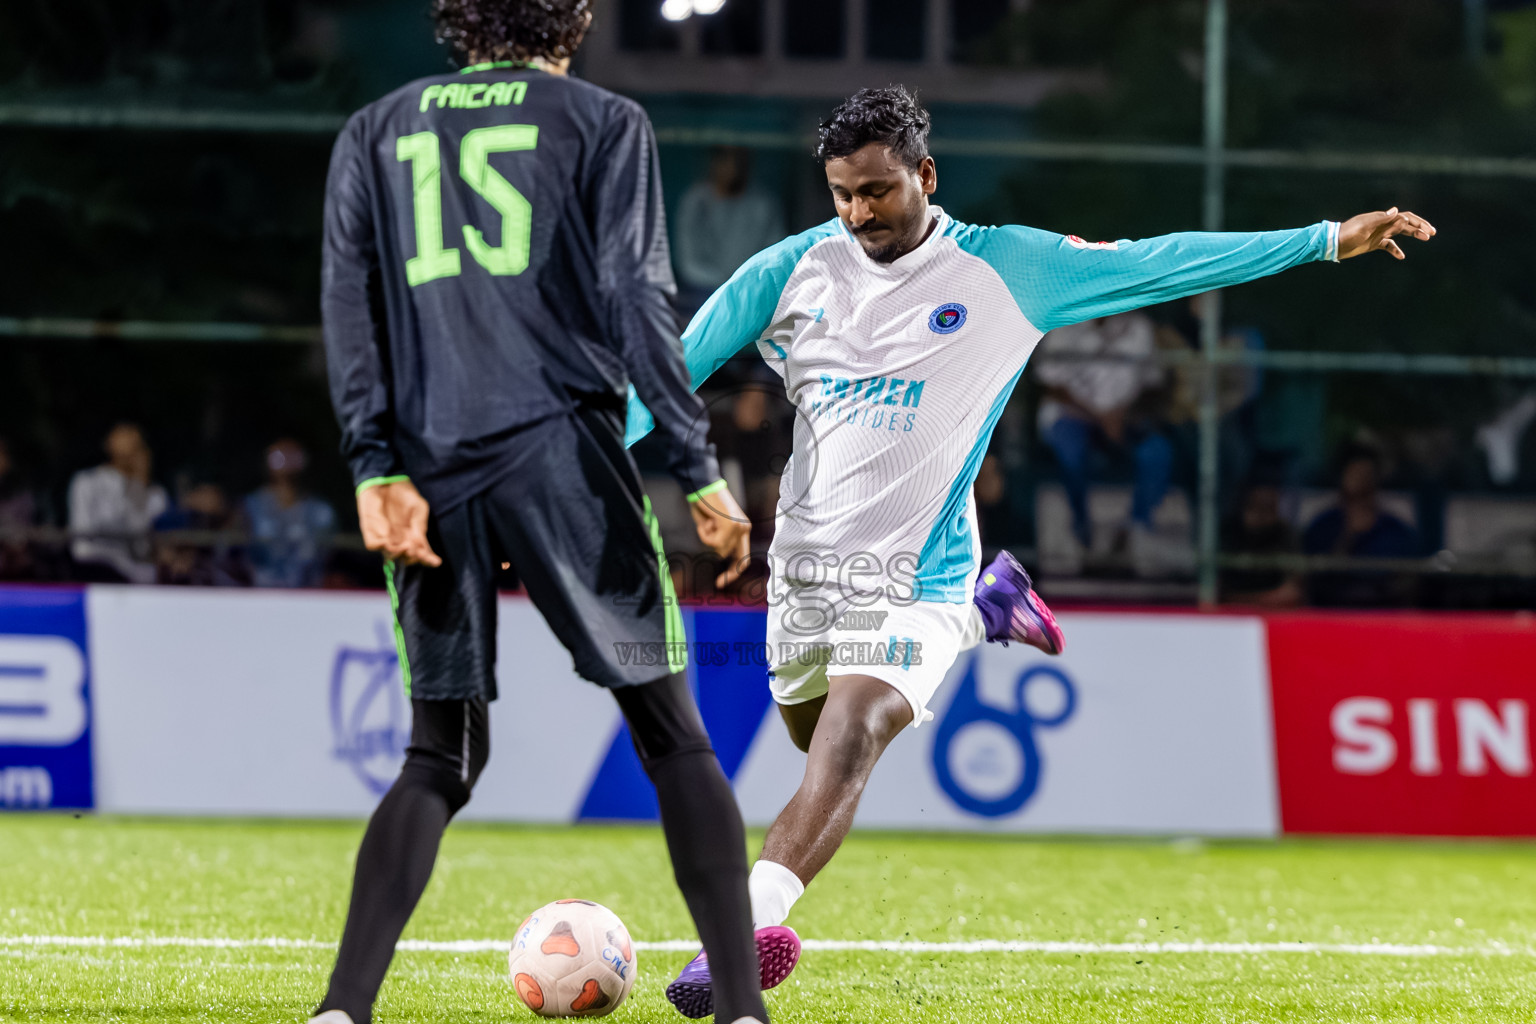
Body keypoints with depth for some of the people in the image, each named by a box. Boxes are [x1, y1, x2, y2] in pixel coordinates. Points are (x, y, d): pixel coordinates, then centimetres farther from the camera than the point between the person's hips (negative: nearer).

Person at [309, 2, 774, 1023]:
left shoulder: (375, 133, 16)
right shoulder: (602, 124, 5)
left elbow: (347, 303, 6)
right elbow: (635, 300, -3)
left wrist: (378, 471, 1)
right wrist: (701, 472, -3)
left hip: (431, 471, 4)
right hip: (564, 458, -3)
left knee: (440, 758, 10)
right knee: (672, 734, 3)